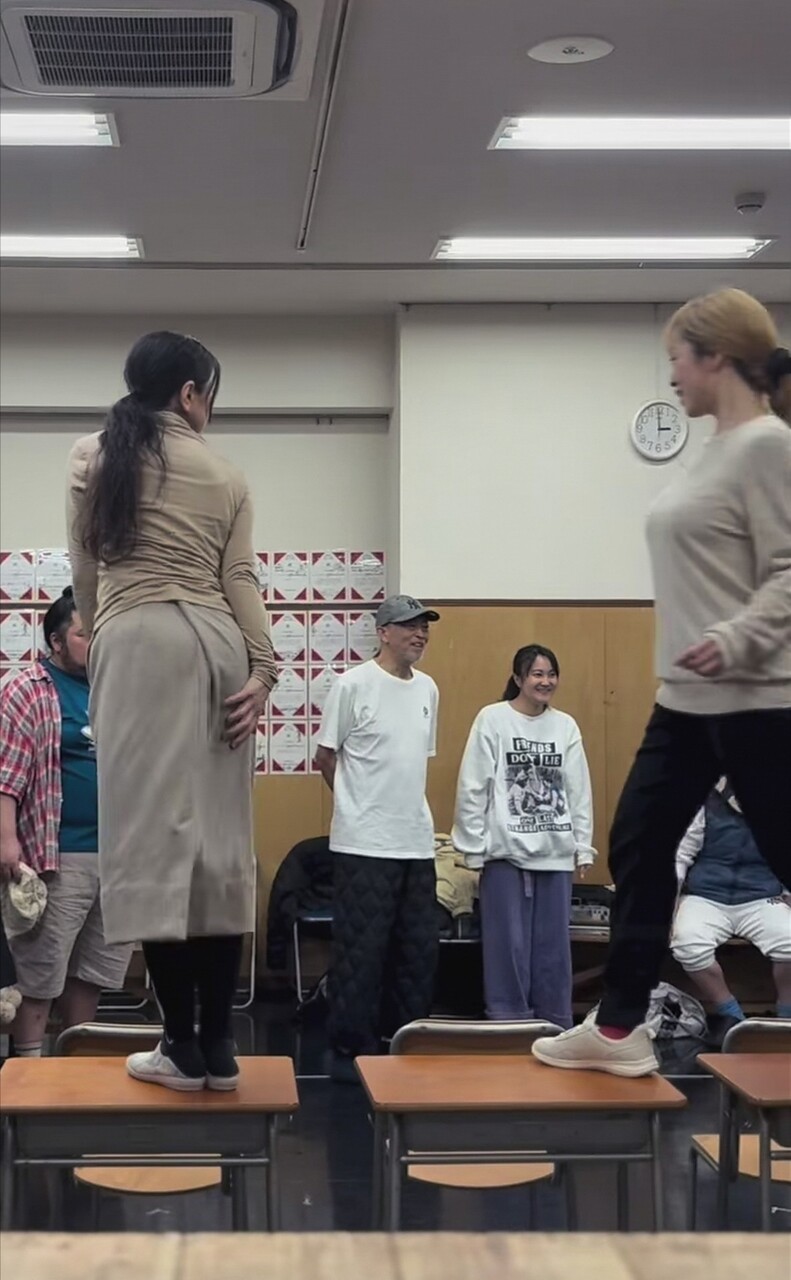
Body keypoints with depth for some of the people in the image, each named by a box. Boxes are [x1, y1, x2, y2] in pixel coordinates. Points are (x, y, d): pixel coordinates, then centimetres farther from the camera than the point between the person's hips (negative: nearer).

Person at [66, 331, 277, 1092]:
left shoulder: (93, 459, 9)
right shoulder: (225, 475, 14)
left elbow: (87, 573, 13)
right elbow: (239, 579, 5)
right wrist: (262, 669, -3)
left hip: (139, 642, -3)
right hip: (216, 641, 4)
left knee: (153, 836, -5)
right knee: (217, 838, 4)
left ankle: (182, 1046, -6)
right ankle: (217, 1046, 6)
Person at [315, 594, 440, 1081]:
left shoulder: (428, 689, 11)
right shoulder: (353, 684, -8)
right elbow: (326, 756, -3)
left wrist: (404, 805, 12)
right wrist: (360, 805, 5)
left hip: (417, 841, 7)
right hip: (364, 842, -6)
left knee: (420, 949, 10)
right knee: (361, 950, -2)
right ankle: (352, 1049, 8)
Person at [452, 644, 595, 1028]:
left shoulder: (566, 726, 7)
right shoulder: (492, 719, -4)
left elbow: (580, 790, 9)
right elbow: (472, 787, -4)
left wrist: (583, 846, 7)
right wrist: (474, 846, -6)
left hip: (555, 852, 3)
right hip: (506, 851, -3)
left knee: (553, 945, 8)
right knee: (508, 944, 0)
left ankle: (556, 1024, 17)